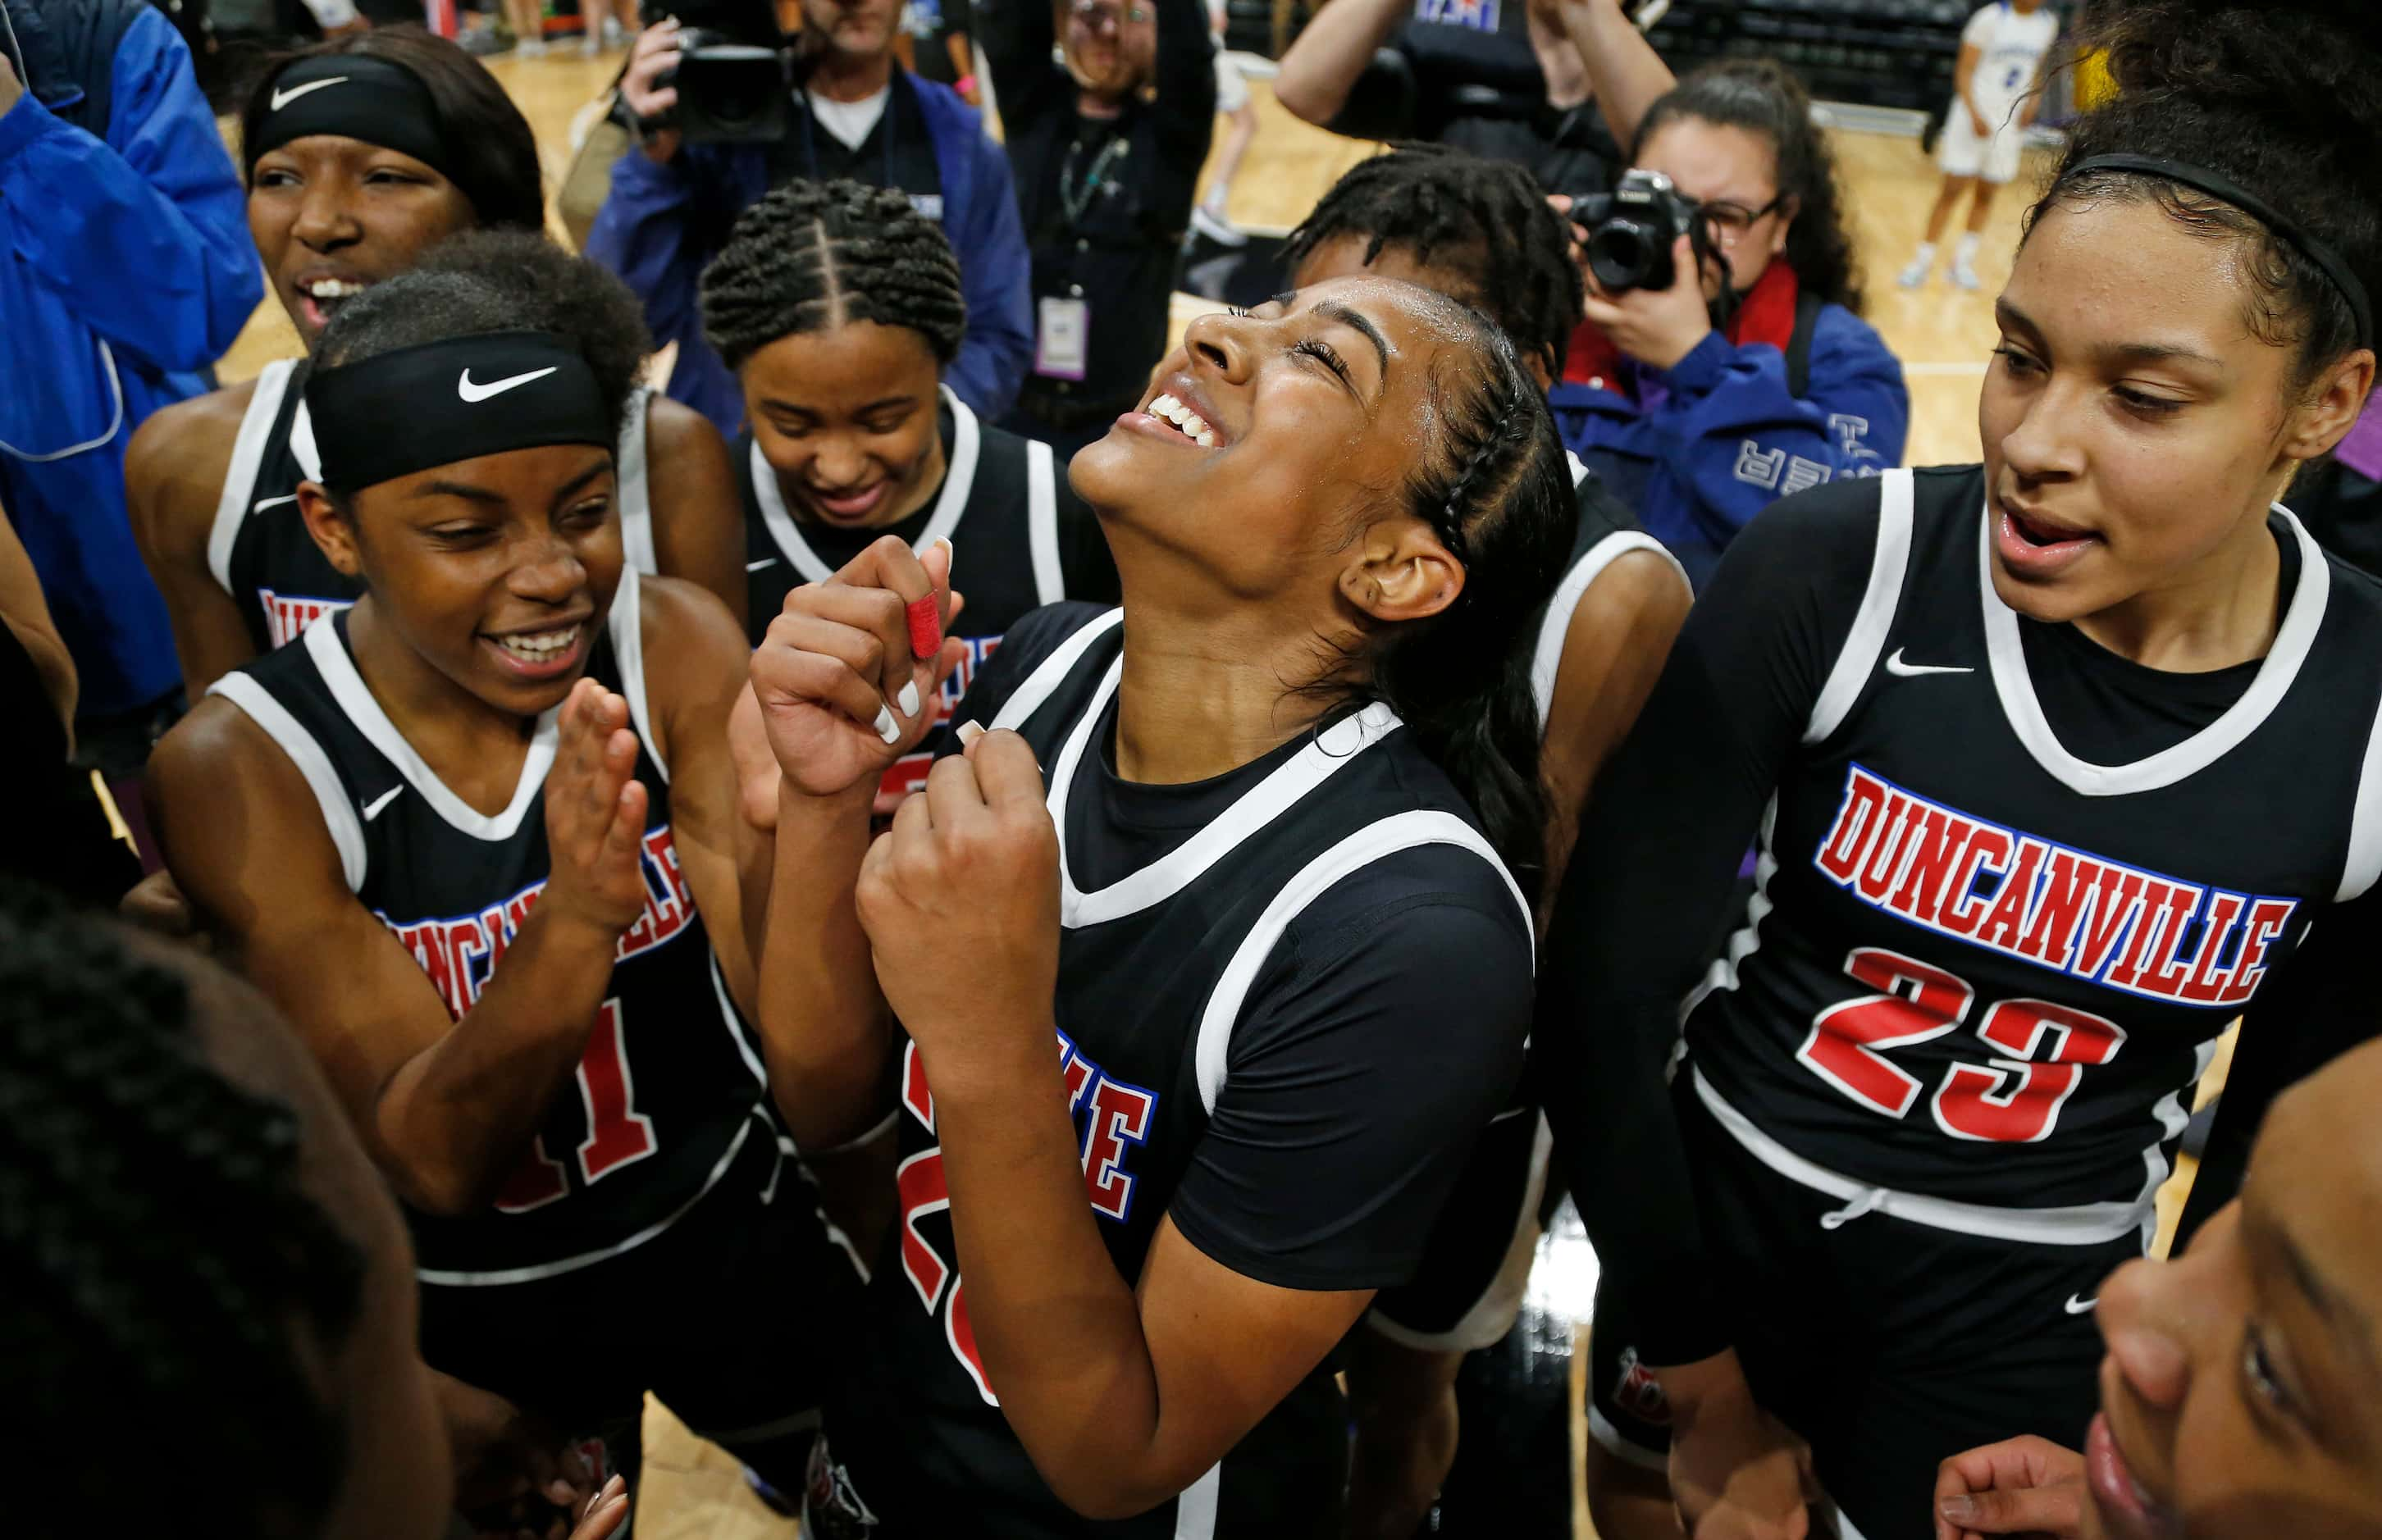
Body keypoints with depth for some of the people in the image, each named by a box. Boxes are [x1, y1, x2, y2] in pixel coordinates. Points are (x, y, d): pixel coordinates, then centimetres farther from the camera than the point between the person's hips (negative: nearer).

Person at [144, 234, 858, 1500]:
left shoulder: (676, 651, -19)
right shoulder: (240, 768, -21)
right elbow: (435, 1166, -26)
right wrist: (576, 916, -45)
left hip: (734, 1234, 2)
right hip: (470, 1303, -1)